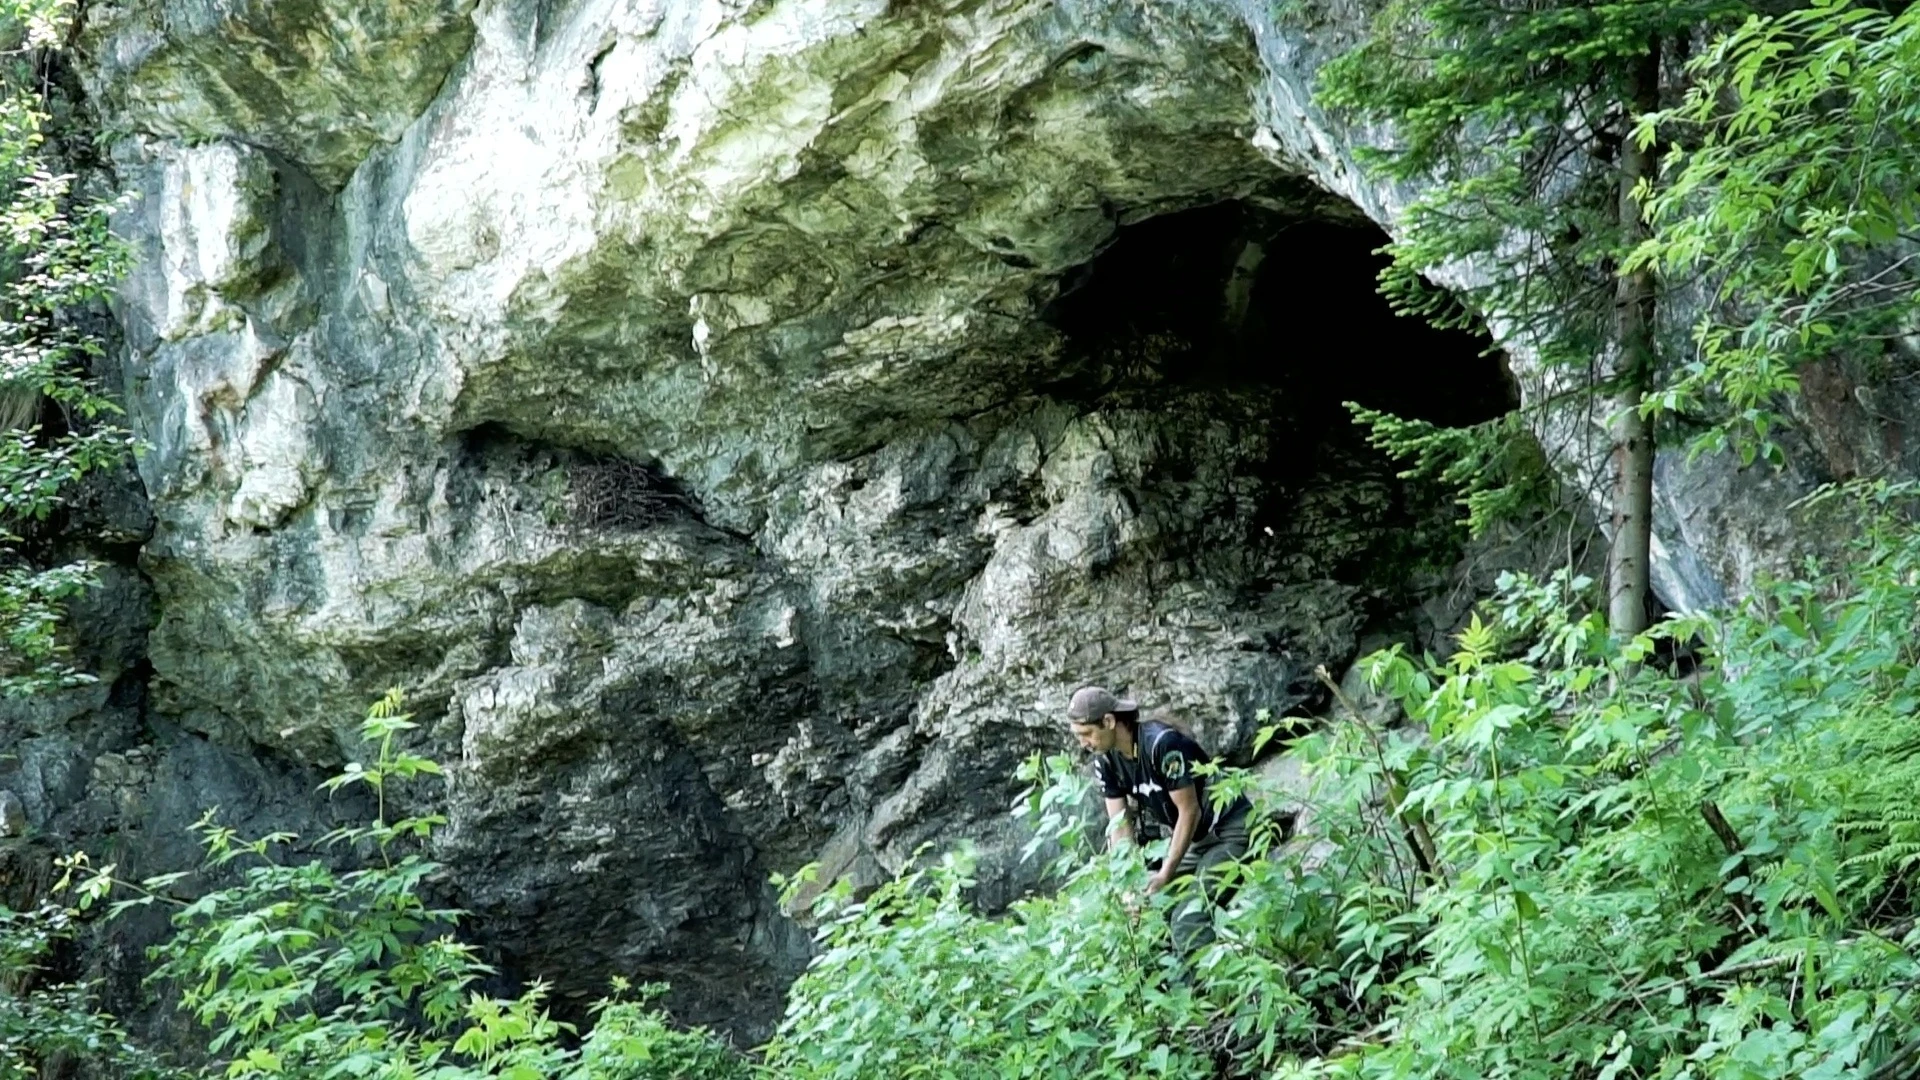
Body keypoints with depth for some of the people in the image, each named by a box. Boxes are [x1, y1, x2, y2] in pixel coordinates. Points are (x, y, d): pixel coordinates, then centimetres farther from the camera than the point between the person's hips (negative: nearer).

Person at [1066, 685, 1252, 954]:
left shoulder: (1162, 743, -27)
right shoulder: (1106, 761, -5)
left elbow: (1189, 811, -22)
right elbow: (1120, 826, -3)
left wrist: (1165, 875, -21)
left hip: (1229, 830, -8)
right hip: (1189, 837, 8)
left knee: (1189, 918, -22)